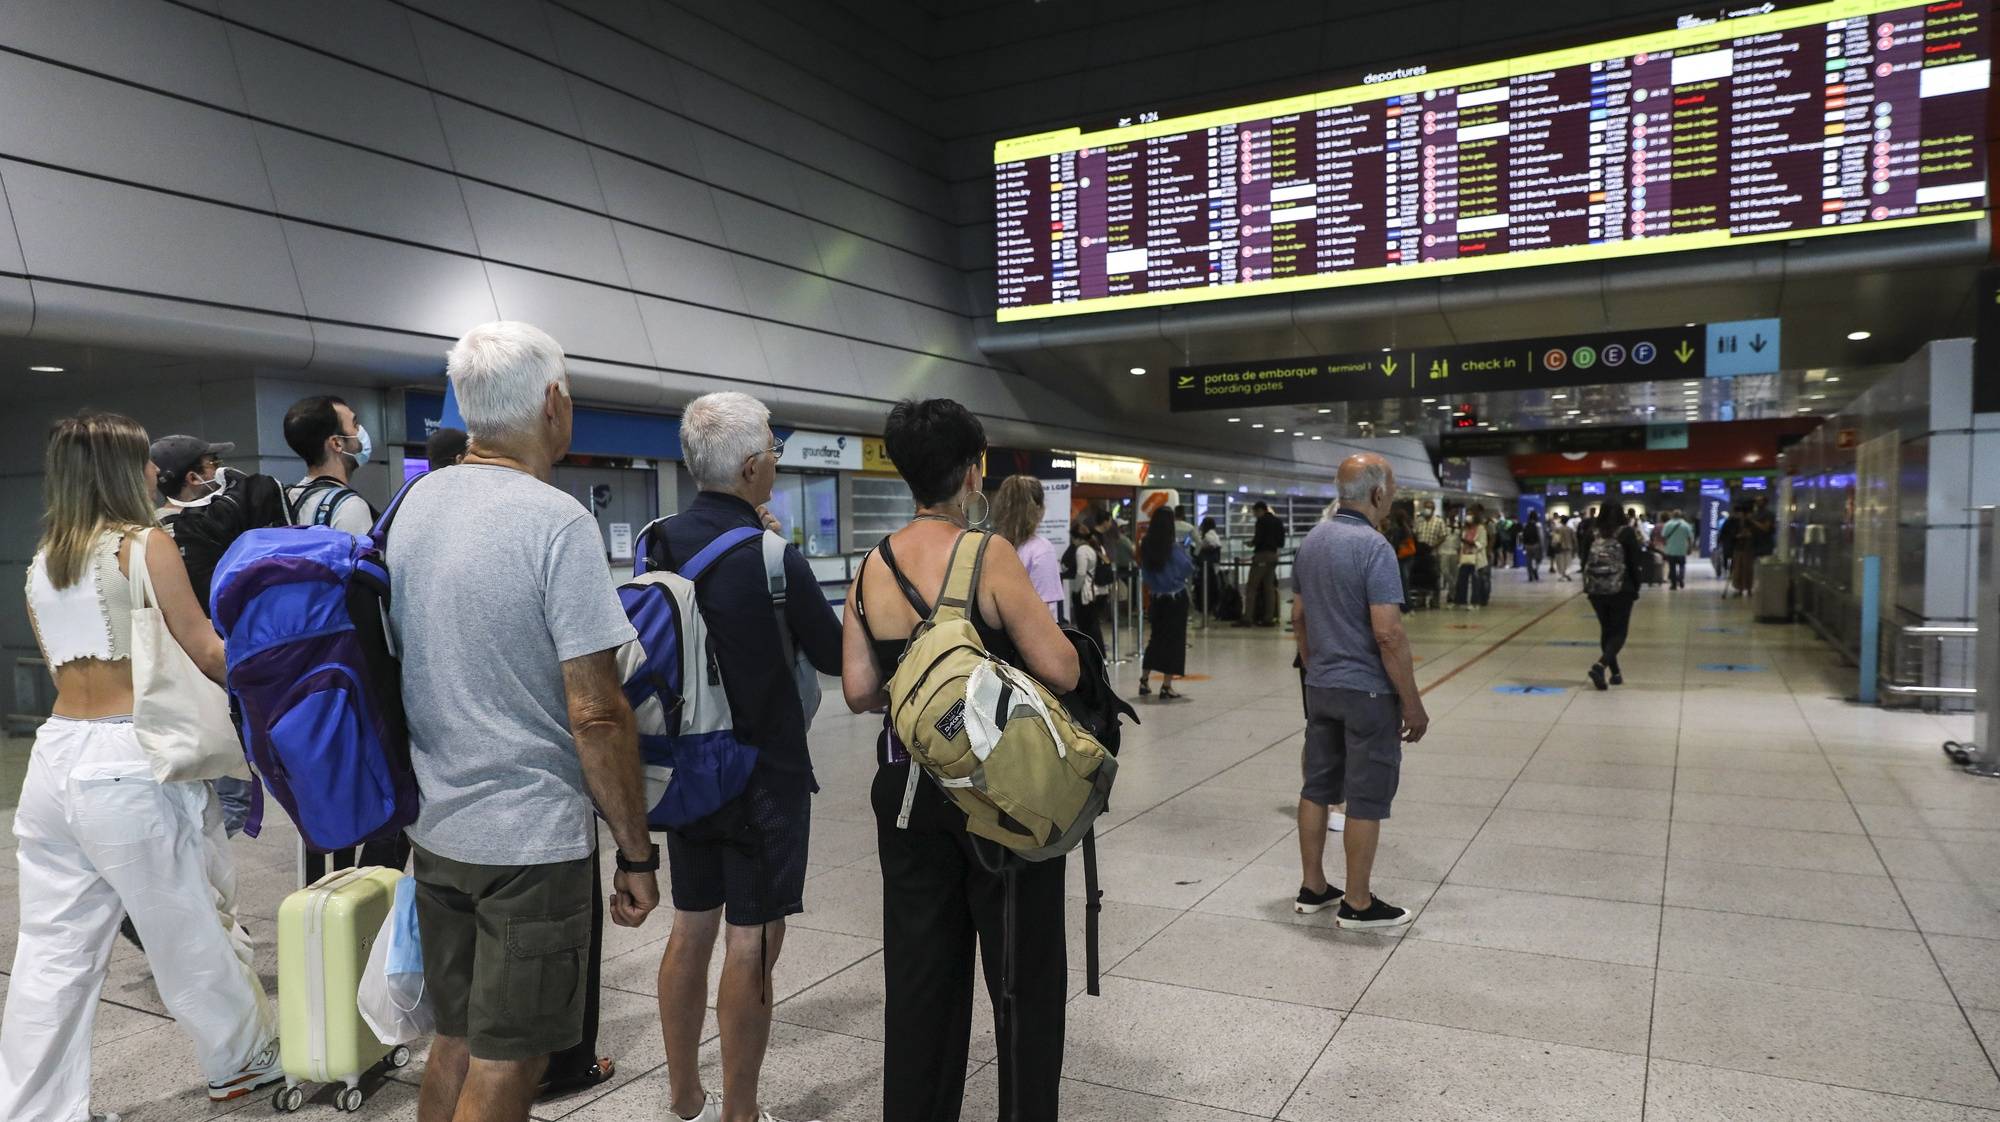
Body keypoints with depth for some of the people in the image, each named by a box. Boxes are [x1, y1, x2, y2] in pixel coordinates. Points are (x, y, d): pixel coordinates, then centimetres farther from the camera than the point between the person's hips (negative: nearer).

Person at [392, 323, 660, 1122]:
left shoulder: (416, 503, 5)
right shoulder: (558, 522, -18)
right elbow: (596, 713, -19)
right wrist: (636, 853, -10)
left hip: (435, 826, 7)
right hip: (532, 838, -7)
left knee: (455, 1042, 21)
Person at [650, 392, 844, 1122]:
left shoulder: (664, 542, 0)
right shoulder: (773, 558, -19)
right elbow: (834, 656, -9)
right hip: (764, 768, -7)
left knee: (691, 926, 16)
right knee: (751, 941, 3)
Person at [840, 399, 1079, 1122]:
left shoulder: (872, 568, 1)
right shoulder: (987, 555, -15)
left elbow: (859, 691, 1)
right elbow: (1061, 671, -17)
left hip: (908, 785, 5)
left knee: (919, 974, 17)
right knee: (1025, 977, 11)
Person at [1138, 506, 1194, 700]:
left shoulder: (1146, 545, -2)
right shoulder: (1173, 547, -16)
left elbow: (1144, 573, 7)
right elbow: (1188, 568, -11)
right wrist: (1185, 552, 5)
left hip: (1157, 597, 5)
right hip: (1176, 597, -5)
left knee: (1156, 637, 19)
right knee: (1174, 639, 3)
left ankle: (1144, 681, 23)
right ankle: (1166, 687, 3)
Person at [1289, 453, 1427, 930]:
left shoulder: (1312, 540, 6)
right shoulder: (1373, 547, -19)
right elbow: (1388, 634, -22)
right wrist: (1413, 704, -15)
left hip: (1320, 687, 8)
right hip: (1367, 691, -8)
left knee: (1317, 787, 13)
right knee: (1367, 798, 2)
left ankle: (1312, 888, 23)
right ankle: (1358, 904, 11)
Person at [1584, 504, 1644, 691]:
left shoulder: (1594, 535, 2)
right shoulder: (1627, 532, -6)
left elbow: (1585, 562, 5)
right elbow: (1635, 562, -5)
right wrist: (1635, 588, 4)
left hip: (1595, 590, 3)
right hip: (1621, 590, -3)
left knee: (1606, 631, 15)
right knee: (1619, 632, 2)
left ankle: (1615, 673, 20)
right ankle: (1600, 665, -21)